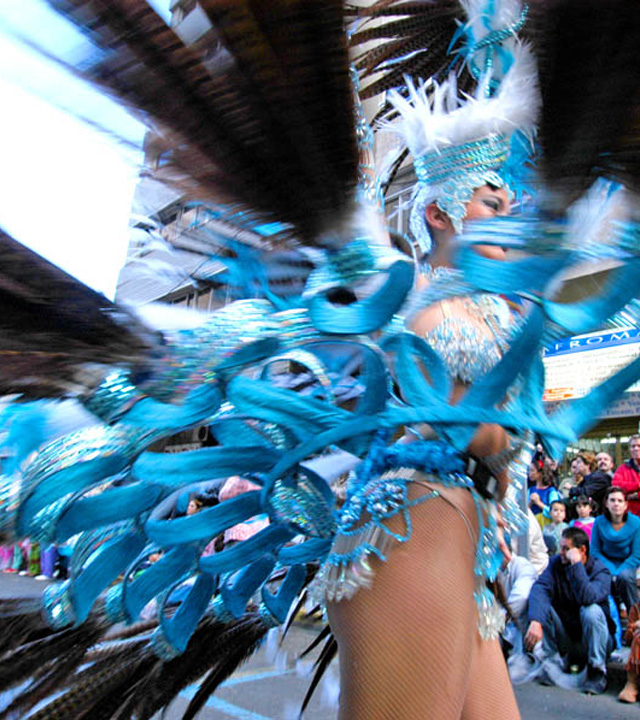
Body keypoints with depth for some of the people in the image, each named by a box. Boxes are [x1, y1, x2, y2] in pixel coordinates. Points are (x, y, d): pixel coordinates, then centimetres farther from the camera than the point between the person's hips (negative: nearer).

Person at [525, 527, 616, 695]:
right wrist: (536, 621, -41)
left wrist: (576, 564, -35)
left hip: (594, 640, -3)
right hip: (565, 636, 3)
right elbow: (539, 589, -26)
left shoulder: (600, 571, -17)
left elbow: (586, 598, -39)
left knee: (591, 610, -32)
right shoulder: (556, 563, -8)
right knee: (541, 606, -22)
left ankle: (597, 672, -13)